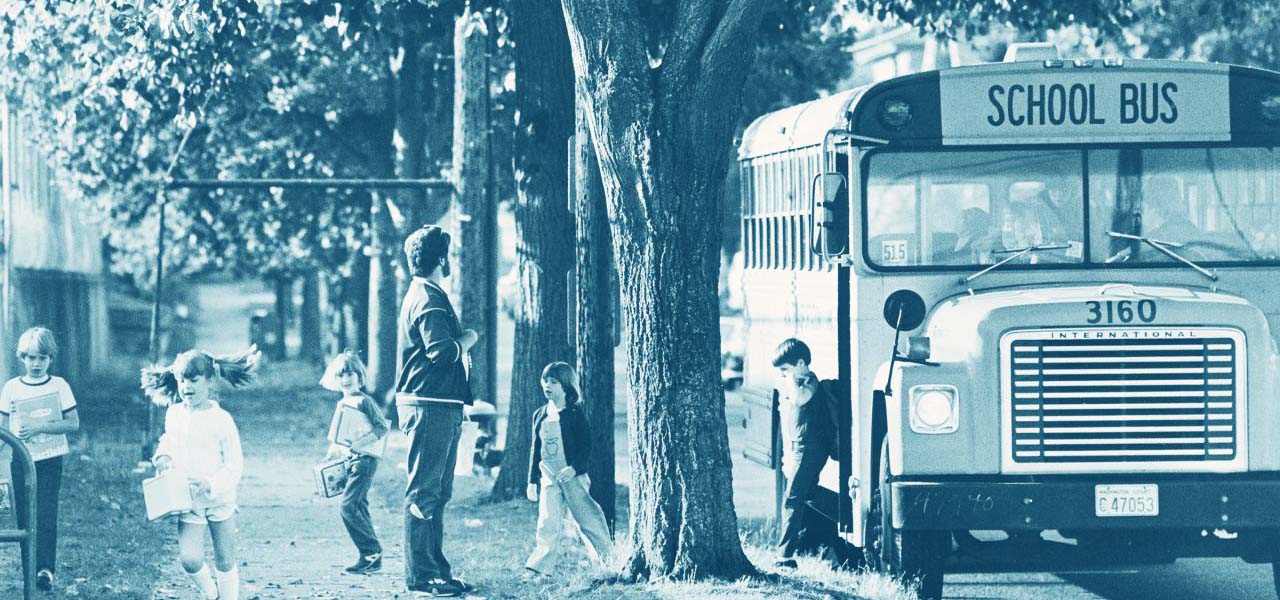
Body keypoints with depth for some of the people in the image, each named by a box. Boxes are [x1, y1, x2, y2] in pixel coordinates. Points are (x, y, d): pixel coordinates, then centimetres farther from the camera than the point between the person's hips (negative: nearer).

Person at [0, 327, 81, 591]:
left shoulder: (59, 386, -1)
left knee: (46, 514, -11)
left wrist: (39, 428, -18)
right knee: (24, 516, 3)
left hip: (49, 460, -2)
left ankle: (46, 569, -14)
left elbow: (73, 423, -7)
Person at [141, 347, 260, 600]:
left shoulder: (221, 419, -14)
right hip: (188, 501, 3)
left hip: (219, 500, -2)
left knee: (225, 562, 8)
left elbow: (234, 466, -13)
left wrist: (211, 484, -28)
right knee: (189, 559, -11)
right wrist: (163, 456, -2)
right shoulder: (174, 414, -1)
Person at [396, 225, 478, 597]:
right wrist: (468, 339, -8)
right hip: (431, 406, -11)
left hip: (438, 406, 11)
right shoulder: (428, 299, -14)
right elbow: (443, 352, -24)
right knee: (424, 492, -8)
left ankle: (435, 569, 20)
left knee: (437, 492, 14)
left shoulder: (423, 295, 19)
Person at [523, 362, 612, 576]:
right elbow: (535, 450, 15)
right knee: (547, 523, -4)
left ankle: (607, 557, 17)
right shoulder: (540, 415, 10)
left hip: (572, 476, -4)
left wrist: (574, 468, -22)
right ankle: (539, 566, -7)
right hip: (548, 477, 4)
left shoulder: (574, 413, -6)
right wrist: (532, 480, 12)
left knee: (587, 517, 3)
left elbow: (586, 445, -9)